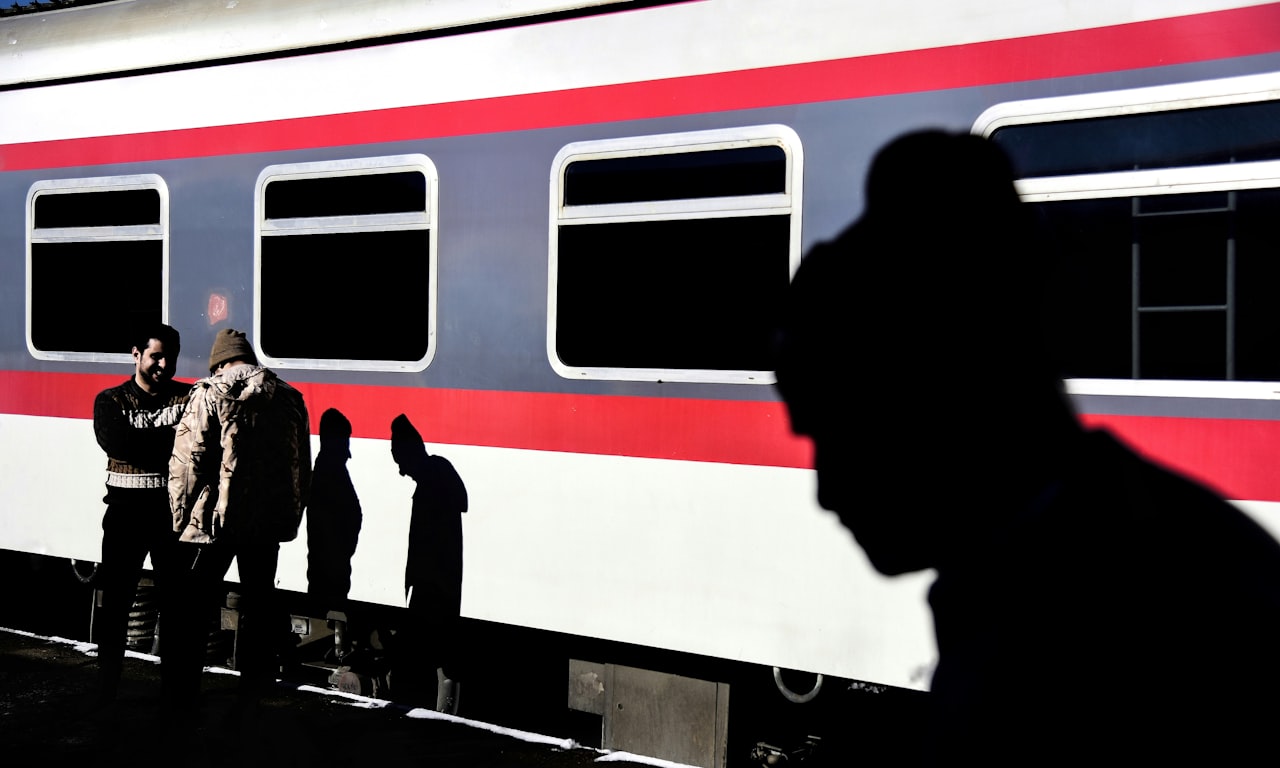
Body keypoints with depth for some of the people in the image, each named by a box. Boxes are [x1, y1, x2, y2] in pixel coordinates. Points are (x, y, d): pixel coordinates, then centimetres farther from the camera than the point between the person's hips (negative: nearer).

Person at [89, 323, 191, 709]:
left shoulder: (189, 398, 4)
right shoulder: (111, 400, 5)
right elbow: (116, 442, -15)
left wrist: (143, 442, -18)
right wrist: (169, 439, -14)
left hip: (173, 511, 0)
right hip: (126, 511, 0)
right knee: (114, 600, 2)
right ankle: (108, 685, 13)